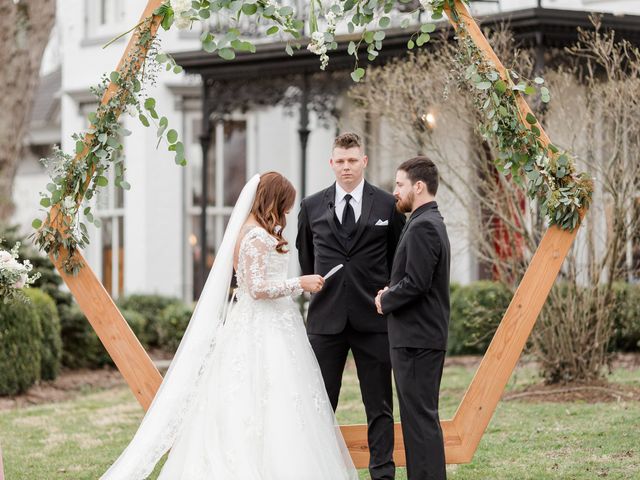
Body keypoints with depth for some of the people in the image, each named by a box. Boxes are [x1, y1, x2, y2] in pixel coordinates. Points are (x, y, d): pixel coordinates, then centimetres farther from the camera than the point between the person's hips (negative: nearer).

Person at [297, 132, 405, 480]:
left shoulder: (387, 205, 1)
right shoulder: (312, 207, 6)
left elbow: (398, 258, 10)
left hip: (373, 318, -1)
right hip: (326, 318, 1)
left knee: (379, 405, 4)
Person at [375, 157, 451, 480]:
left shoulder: (422, 227, -16)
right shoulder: (431, 222, 16)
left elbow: (416, 283, -23)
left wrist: (385, 301, -8)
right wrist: (390, 294, 7)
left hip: (416, 338, -10)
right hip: (426, 335, 10)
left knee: (420, 416, -7)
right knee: (421, 414, 14)